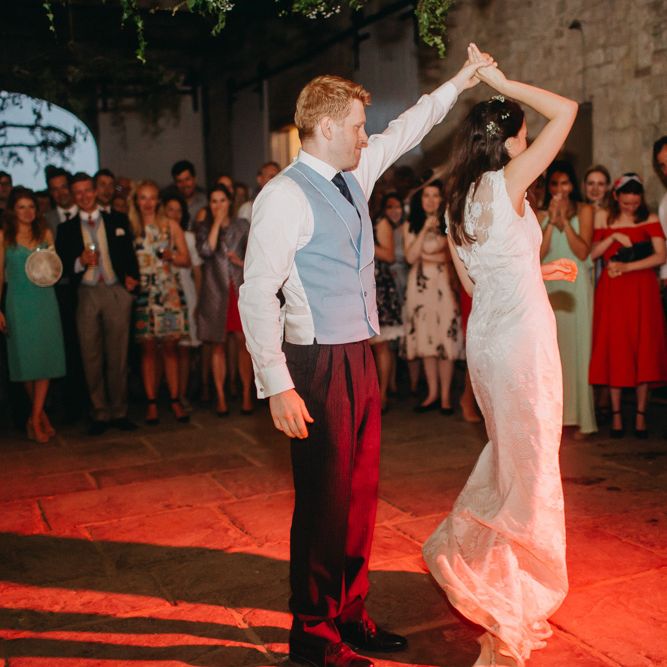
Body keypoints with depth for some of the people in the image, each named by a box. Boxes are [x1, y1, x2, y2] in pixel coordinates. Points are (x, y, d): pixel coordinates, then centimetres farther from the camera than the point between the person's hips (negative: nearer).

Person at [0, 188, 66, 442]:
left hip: (44, 301, 2)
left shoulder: (45, 233, 8)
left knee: (45, 357, -2)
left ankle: (35, 418, 4)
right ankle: (40, 413, 16)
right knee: (25, 357, 2)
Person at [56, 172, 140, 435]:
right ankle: (100, 414, 11)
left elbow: (130, 254, 12)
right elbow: (62, 267, 4)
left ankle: (119, 412, 12)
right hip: (86, 295, 0)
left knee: (118, 357, 3)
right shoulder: (66, 229, 10)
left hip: (116, 293, 0)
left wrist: (131, 276, -4)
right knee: (92, 359, 2)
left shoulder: (117, 221, 12)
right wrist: (80, 262, -14)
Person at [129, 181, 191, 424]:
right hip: (143, 293, 0)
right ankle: (151, 403, 7)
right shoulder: (130, 228, 7)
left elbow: (186, 259, 8)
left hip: (169, 292, 1)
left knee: (170, 347, 2)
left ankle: (175, 400, 8)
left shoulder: (171, 225, 9)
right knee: (147, 348, 1)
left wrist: (171, 256, -11)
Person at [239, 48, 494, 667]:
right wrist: (277, 386, -20)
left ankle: (349, 614, 31)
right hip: (319, 364, -8)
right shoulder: (284, 196, -13)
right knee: (324, 498, 1)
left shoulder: (355, 174, 11)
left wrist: (459, 81, 30)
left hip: (360, 358, 9)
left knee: (361, 490, 14)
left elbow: (406, 129, 28)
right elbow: (257, 295, -17)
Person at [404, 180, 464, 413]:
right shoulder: (410, 226, 8)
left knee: (446, 338, -5)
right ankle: (432, 393, 14)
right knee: (426, 338, 4)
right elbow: (410, 257, -4)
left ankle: (445, 395, 3)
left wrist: (428, 256, -7)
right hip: (420, 285, 2)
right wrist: (425, 229, -8)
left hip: (444, 284, -2)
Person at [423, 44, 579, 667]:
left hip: (485, 335, 8)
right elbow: (565, 111, -10)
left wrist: (539, 271, 23)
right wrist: (501, 82, -2)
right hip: (521, 337, -8)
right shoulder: (507, 185, -13)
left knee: (509, 452, 23)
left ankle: (464, 554, 35)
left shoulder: (458, 201, 9)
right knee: (529, 463, 2)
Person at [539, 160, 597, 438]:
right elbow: (540, 253, -3)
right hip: (550, 286, 2)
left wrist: (565, 220, -10)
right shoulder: (541, 215, 11)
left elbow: (583, 252, -7)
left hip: (575, 285, -2)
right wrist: (552, 220, -8)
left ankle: (581, 418, -1)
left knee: (577, 347, -4)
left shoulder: (584, 211, 4)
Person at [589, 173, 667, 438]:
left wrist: (626, 267, -13)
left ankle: (640, 414, 6)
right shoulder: (603, 217, 7)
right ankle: (616, 414, 7)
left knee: (643, 349, -1)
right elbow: (592, 253, 0)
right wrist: (613, 237, -12)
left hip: (642, 290, 0)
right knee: (613, 349, 0)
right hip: (612, 291, 1)